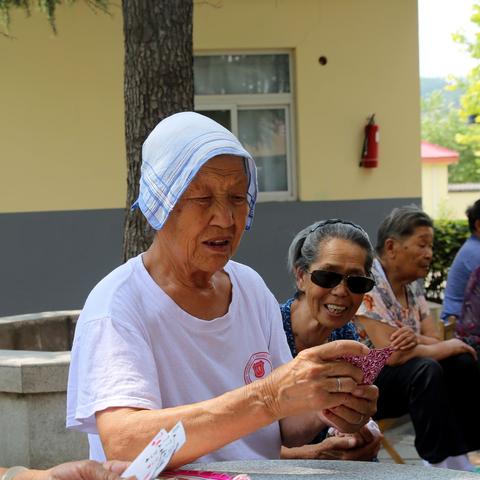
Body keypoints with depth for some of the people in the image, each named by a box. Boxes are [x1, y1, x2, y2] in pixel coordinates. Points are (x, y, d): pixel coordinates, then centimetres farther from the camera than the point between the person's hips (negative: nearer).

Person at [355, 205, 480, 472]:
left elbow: (435, 341, 1)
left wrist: (416, 339, -24)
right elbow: (393, 354, -27)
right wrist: (449, 347, -14)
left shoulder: (412, 286, 7)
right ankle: (439, 464, -23)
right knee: (426, 369, -30)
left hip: (401, 381, 8)